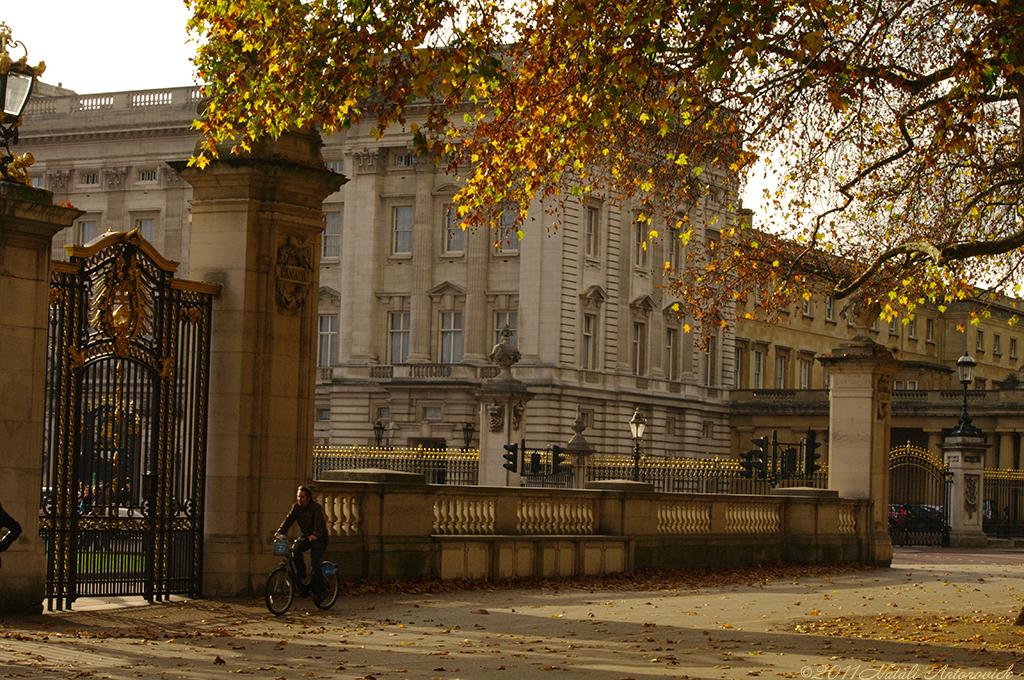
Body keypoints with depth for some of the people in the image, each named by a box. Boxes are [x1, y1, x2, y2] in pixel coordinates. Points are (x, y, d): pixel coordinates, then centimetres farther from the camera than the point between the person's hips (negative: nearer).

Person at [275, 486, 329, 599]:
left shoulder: (316, 507, -18)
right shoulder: (296, 507, 1)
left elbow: (319, 523, -30)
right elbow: (289, 520, -7)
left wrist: (315, 535, -49)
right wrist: (280, 532, -23)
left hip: (319, 539, -6)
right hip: (305, 536, 6)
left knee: (314, 564, -16)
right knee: (295, 550, -24)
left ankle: (319, 592, -3)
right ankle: (302, 578, -12)